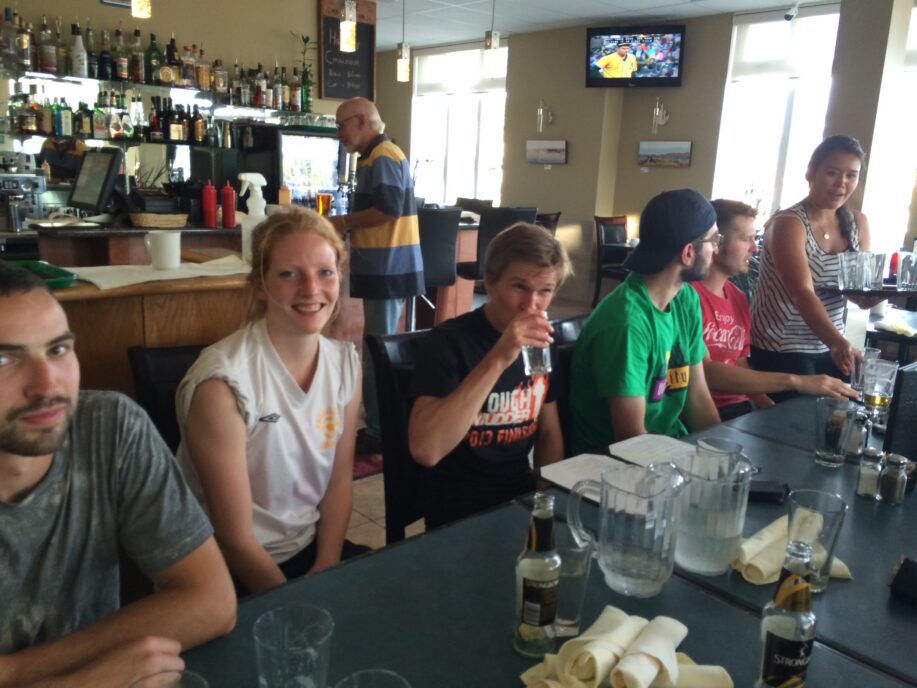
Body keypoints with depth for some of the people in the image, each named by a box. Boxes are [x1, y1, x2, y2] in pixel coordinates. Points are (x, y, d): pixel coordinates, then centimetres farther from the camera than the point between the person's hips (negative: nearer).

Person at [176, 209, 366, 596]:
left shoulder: (346, 363, -4)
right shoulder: (223, 383, -22)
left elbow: (340, 481, 4)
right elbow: (235, 538, -16)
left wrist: (326, 570, -6)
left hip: (312, 549, 5)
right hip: (234, 574, -5)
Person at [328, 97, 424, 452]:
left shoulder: (383, 157, -13)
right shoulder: (378, 156, 19)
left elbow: (389, 209, -24)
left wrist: (346, 221, -12)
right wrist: (350, 226, 9)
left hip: (388, 269, -11)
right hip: (386, 268, 11)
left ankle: (380, 432, 4)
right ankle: (382, 424, 27)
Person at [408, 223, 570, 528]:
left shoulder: (541, 342, 2)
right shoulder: (450, 340, -16)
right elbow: (425, 450, -30)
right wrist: (497, 360, -34)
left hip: (523, 499, 6)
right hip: (460, 513, -5)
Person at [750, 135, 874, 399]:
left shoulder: (858, 223, 3)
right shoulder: (788, 223, -18)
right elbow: (803, 294, -30)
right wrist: (838, 343, -42)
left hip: (830, 344, 7)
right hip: (781, 348, -6)